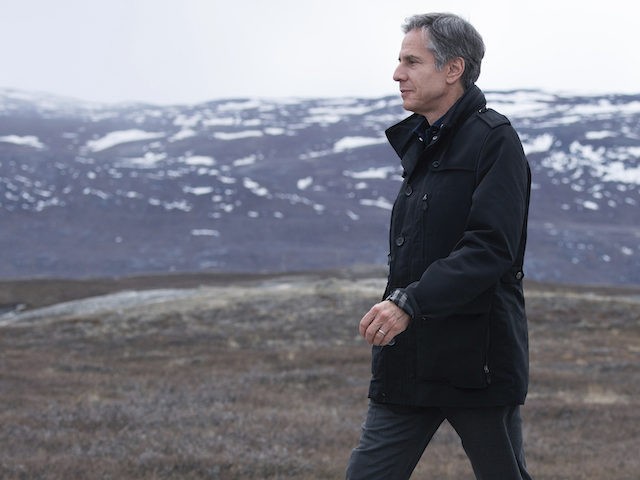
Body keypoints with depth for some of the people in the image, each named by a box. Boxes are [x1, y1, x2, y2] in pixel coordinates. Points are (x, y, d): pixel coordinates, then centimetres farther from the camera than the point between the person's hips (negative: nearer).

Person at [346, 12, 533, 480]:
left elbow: (490, 248, -22)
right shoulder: (420, 142, 16)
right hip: (410, 361, 8)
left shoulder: (494, 139, -11)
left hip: (478, 358, -7)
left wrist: (410, 303, -29)